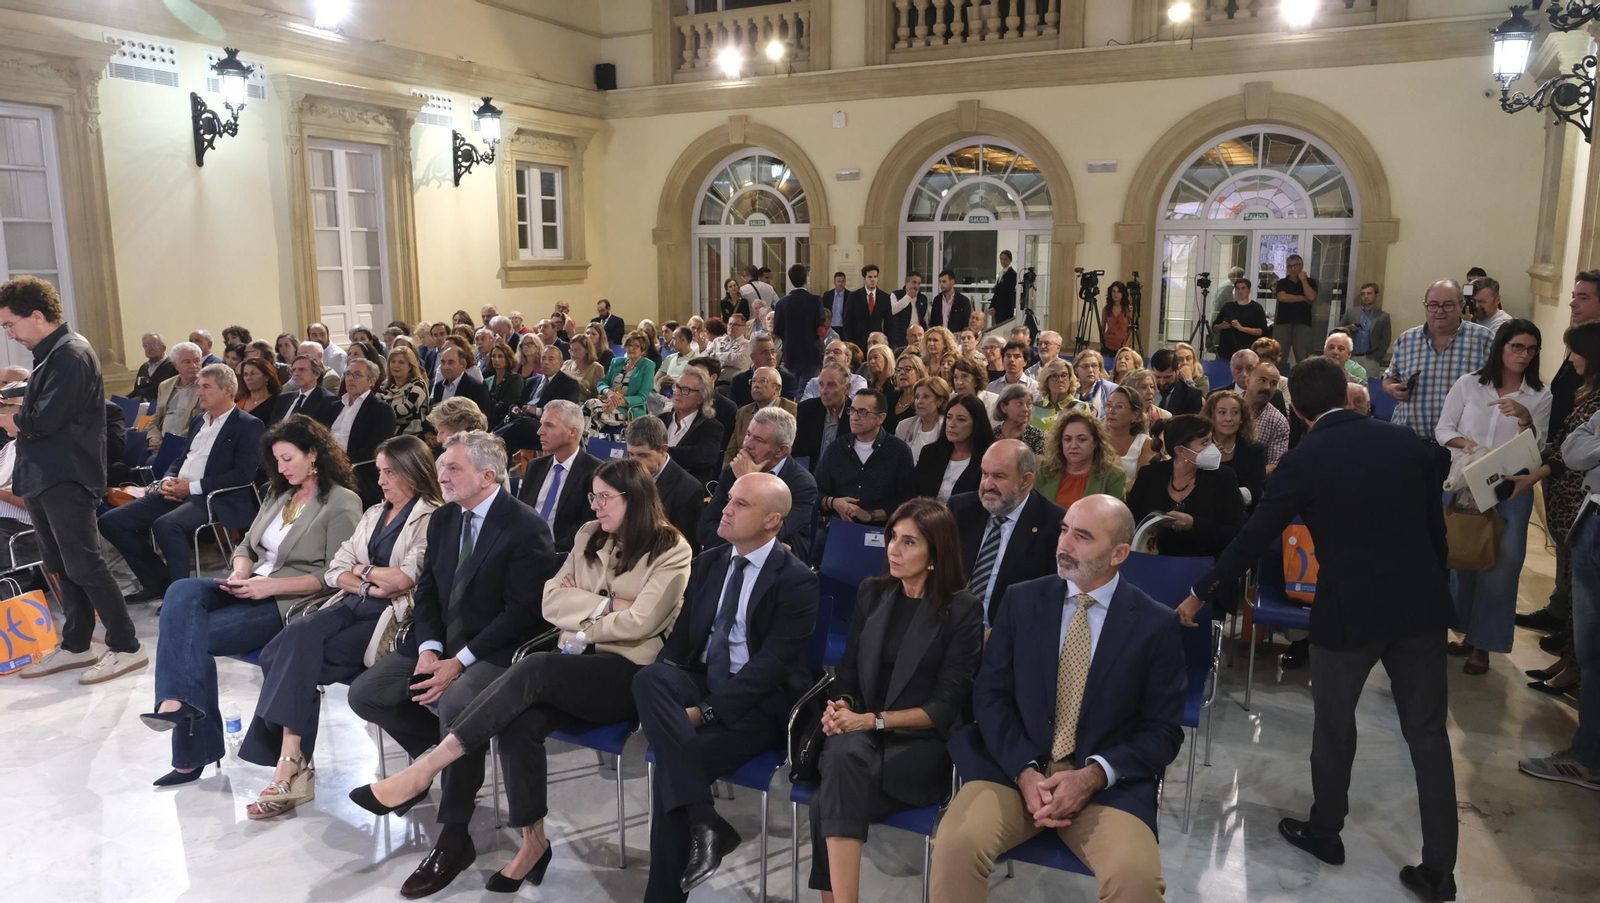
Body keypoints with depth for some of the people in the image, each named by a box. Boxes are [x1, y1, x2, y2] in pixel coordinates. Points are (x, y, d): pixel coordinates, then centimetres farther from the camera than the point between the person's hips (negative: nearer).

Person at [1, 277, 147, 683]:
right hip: (43, 477, 10)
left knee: (83, 566, -6)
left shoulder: (72, 355, -16)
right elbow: (36, 412, 14)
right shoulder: (50, 355, 15)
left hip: (66, 479, -10)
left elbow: (44, 420, -21)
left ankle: (126, 647, 0)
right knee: (60, 567, 15)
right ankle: (75, 646, 24)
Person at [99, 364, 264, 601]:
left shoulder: (249, 426, -4)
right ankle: (158, 581, 6)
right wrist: (167, 481, 1)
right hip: (177, 493, 9)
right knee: (111, 521, -4)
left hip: (214, 499, -9)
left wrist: (192, 487, -16)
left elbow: (244, 475, -15)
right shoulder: (199, 420, 21)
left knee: (165, 525, -35)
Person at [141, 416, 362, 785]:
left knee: (184, 632, -22)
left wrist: (272, 585, -19)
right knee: (181, 593, -23)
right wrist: (240, 574, -2)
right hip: (252, 589, 7)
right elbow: (247, 546, 22)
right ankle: (180, 701, -30)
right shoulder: (278, 493, 19)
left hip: (291, 603, -7)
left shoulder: (342, 503, -5)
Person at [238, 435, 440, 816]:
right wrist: (371, 585, -3)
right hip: (353, 606, 7)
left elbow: (405, 579, -14)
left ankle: (290, 762, -22)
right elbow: (335, 571, 17)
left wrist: (363, 570, 4)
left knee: (297, 654, -25)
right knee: (281, 651, -20)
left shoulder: (432, 519, -2)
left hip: (391, 617, -7)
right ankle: (292, 762, -21)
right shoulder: (374, 514, 23)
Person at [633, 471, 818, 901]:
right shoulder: (707, 563, 11)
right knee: (649, 676, -28)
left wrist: (705, 710, -22)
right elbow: (680, 639, 12)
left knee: (672, 760, -28)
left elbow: (771, 664, -16)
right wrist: (659, 690, -9)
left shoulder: (795, 580, -10)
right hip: (699, 681, 6)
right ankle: (704, 823, -29)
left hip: (756, 703, -6)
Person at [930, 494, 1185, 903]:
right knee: (955, 846, -25)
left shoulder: (1156, 624, -1)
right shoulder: (1021, 600, 4)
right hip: (1014, 767, 1)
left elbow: (1163, 731, 0)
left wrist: (1093, 776, -14)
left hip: (1107, 783, -1)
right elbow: (990, 695, 2)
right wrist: (1025, 772, -13)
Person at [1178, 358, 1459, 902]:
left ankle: (1325, 832, 33)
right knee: (1428, 732, 11)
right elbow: (1436, 525, 9)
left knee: (1334, 725, 15)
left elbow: (1252, 540, -6)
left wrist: (1200, 596, 5)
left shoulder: (1304, 462, -10)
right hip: (1421, 603, 4)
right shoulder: (1406, 441, 2)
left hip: (1350, 610, -4)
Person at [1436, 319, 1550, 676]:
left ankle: (1483, 642, 9)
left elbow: (1538, 447, -4)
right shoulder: (1468, 384, 1)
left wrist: (1524, 418, -20)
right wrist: (1465, 443, -16)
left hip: (1511, 490, -1)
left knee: (1500, 565, -2)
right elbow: (1442, 428, 3)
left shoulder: (1540, 395, 0)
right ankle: (1467, 631, 27)